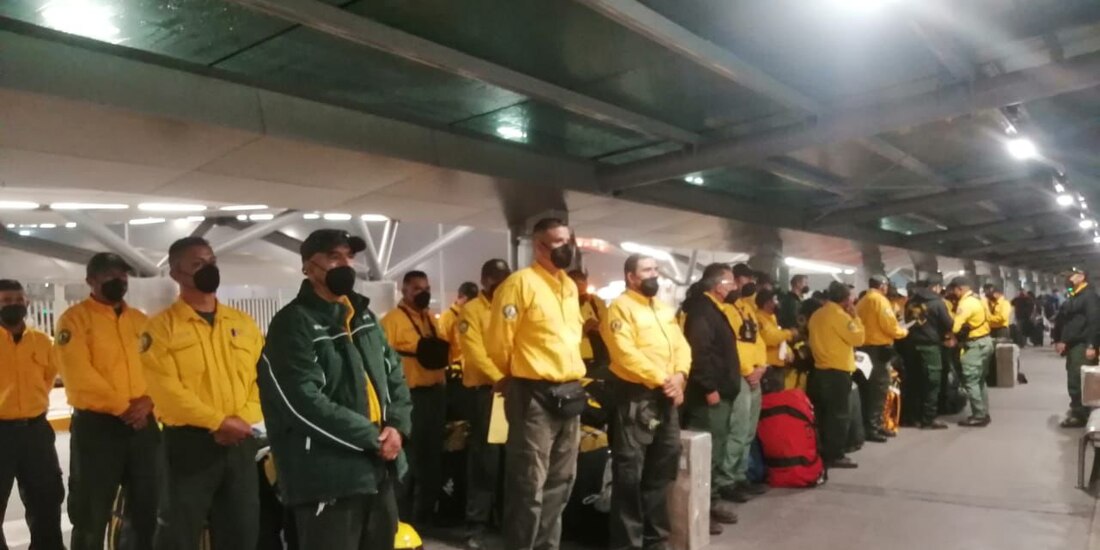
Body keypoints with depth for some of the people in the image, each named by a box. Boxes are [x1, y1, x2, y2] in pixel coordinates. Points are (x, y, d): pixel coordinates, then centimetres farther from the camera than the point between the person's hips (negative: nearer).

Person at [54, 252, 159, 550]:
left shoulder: (141, 320, 13)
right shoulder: (74, 319, -4)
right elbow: (78, 375, -15)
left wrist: (147, 401, -9)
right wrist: (123, 408, -15)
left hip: (143, 425, 5)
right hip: (96, 426, -5)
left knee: (146, 510, 14)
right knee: (91, 516, 5)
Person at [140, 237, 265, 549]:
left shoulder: (242, 323, 12)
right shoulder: (162, 327, -2)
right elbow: (167, 390, -12)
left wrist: (243, 419, -10)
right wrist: (218, 421, -17)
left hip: (240, 443, 4)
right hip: (189, 443, -4)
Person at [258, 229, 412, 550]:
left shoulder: (365, 316, 14)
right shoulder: (293, 324, -9)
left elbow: (395, 374, 14)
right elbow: (305, 403, -19)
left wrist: (397, 426, -4)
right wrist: (371, 438, -16)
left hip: (379, 469, 8)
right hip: (328, 478, -8)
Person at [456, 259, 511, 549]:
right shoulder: (472, 310, -2)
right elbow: (474, 351, -13)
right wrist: (499, 377, -23)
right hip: (485, 390, -5)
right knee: (485, 459, -3)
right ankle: (476, 526, 5)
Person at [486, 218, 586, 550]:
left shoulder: (570, 287, 13)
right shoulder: (520, 283, -11)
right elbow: (498, 342, -10)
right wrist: (521, 377, 4)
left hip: (570, 394, 8)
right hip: (535, 396, -8)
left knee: (560, 483, 16)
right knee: (530, 486, -3)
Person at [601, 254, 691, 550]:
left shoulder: (665, 309, 17)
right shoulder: (620, 307, -8)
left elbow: (681, 345, 12)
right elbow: (626, 353, -18)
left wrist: (679, 375, -7)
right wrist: (661, 379, -17)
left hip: (667, 397, 8)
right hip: (635, 396, -8)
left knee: (661, 470, 15)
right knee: (630, 473, -4)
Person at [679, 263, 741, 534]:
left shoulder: (714, 310, 18)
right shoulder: (702, 311, -15)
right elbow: (698, 352, -25)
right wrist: (709, 388, -24)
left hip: (722, 394, 11)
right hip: (709, 396, -11)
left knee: (719, 450, 17)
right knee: (707, 452, -6)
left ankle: (713, 501, 27)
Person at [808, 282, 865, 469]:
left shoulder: (816, 315, 12)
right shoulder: (840, 315, -14)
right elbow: (858, 338, -13)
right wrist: (855, 317, -3)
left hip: (820, 369, 8)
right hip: (838, 371, -8)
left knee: (824, 413, 12)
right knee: (838, 414, -3)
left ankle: (823, 453, 17)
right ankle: (835, 455, -1)